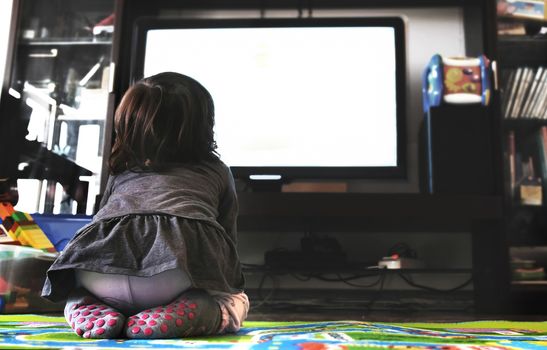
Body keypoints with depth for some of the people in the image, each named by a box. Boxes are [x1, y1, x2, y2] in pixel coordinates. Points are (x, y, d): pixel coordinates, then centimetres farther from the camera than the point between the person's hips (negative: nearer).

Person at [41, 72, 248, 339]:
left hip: (100, 277, 3)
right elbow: (228, 239, 30)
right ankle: (188, 312, -5)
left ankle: (92, 310, 2)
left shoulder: (120, 171, 32)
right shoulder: (216, 170, 27)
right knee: (237, 300, 26)